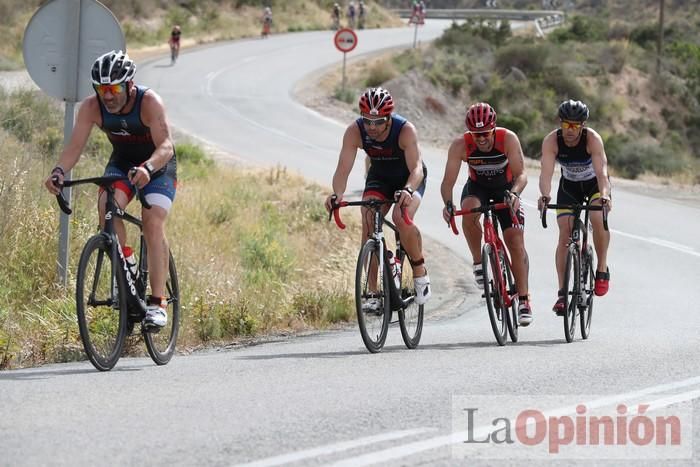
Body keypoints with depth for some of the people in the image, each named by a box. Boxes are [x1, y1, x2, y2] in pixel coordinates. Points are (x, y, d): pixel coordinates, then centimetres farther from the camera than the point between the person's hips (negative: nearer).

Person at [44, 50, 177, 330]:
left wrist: (147, 168, -60)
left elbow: (166, 146, -40)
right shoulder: (92, 107, -20)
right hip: (121, 163, 3)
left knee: (153, 222, -24)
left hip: (157, 166, -3)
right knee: (108, 204, -28)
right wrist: (59, 171, -46)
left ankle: (157, 303, -22)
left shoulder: (149, 102, -30)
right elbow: (75, 145, -25)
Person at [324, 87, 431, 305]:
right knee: (368, 224, -19)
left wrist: (408, 190, -63)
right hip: (379, 178, 3)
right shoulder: (354, 132, -25)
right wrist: (337, 193, -51)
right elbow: (343, 168, -30)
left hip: (409, 179, -3)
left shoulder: (405, 130, -33)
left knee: (401, 218, -30)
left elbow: (416, 168, -42)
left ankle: (420, 273, -9)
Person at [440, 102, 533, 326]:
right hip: (477, 187, 1)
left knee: (515, 240, -13)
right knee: (468, 210, -35)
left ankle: (524, 301, -8)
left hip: (505, 189, 0)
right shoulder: (460, 145, -26)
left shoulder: (508, 139, -29)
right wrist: (447, 203, -47)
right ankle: (478, 263, -16)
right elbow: (448, 180, -28)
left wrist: (515, 193, -53)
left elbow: (521, 174, -32)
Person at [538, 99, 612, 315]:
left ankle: (602, 269, -8)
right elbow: (546, 171, -39)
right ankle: (562, 292, -10)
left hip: (594, 184, -2)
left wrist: (605, 195, -61)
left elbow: (601, 171, -42)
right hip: (569, 186, 2)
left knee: (598, 219, -29)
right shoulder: (551, 141, -27)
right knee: (565, 234, -12)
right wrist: (544, 195, -59)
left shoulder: (592, 139, -31)